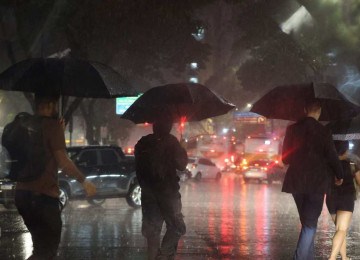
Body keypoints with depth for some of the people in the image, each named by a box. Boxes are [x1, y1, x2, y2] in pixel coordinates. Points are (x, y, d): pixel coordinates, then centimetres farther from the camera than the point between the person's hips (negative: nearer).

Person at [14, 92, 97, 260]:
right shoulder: (52, 125, -11)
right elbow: (62, 162, -16)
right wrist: (84, 182, -5)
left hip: (23, 193, 8)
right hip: (43, 195, -8)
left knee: (41, 245, 19)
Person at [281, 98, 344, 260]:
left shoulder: (292, 129, 1)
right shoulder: (323, 132, -8)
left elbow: (285, 158, 5)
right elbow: (332, 156, -6)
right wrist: (339, 176, 12)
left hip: (296, 181, 4)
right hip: (316, 182, -4)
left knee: (306, 221, 19)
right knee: (310, 224, -3)